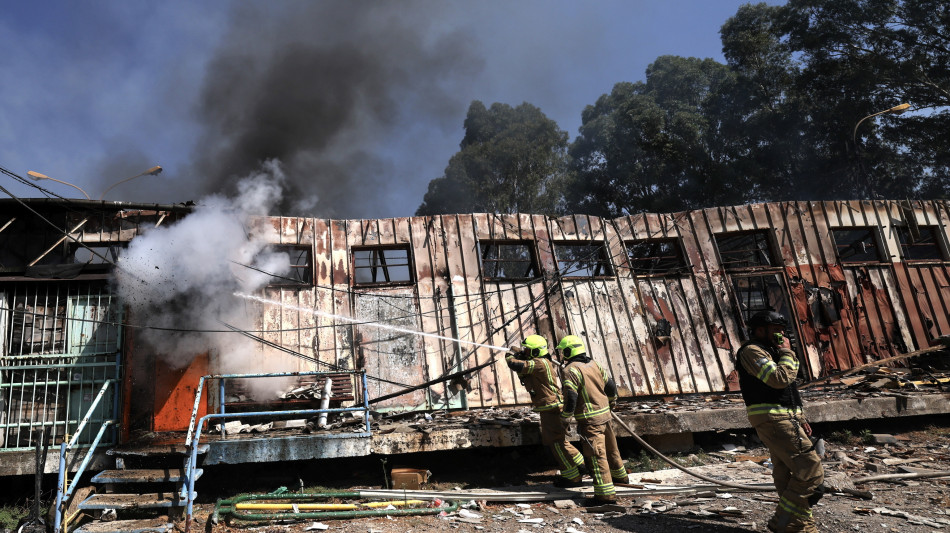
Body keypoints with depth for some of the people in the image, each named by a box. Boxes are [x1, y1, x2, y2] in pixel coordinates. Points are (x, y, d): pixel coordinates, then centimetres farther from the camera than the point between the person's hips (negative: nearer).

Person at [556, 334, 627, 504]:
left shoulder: (571, 370, -16)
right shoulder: (594, 364, 8)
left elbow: (571, 396, -22)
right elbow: (610, 384, 16)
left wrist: (566, 417, -10)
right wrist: (612, 401, 34)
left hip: (590, 419, -9)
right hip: (604, 413, 9)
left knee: (597, 454, -8)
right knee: (610, 447, 25)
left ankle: (606, 493, -10)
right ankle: (620, 475, 45)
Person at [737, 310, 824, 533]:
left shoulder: (770, 352, 24)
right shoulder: (752, 351, -9)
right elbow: (780, 379, -22)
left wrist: (800, 418, 20)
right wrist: (787, 351, -8)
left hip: (784, 418, 10)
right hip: (772, 420, -10)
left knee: (788, 476, 12)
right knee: (811, 471, -13)